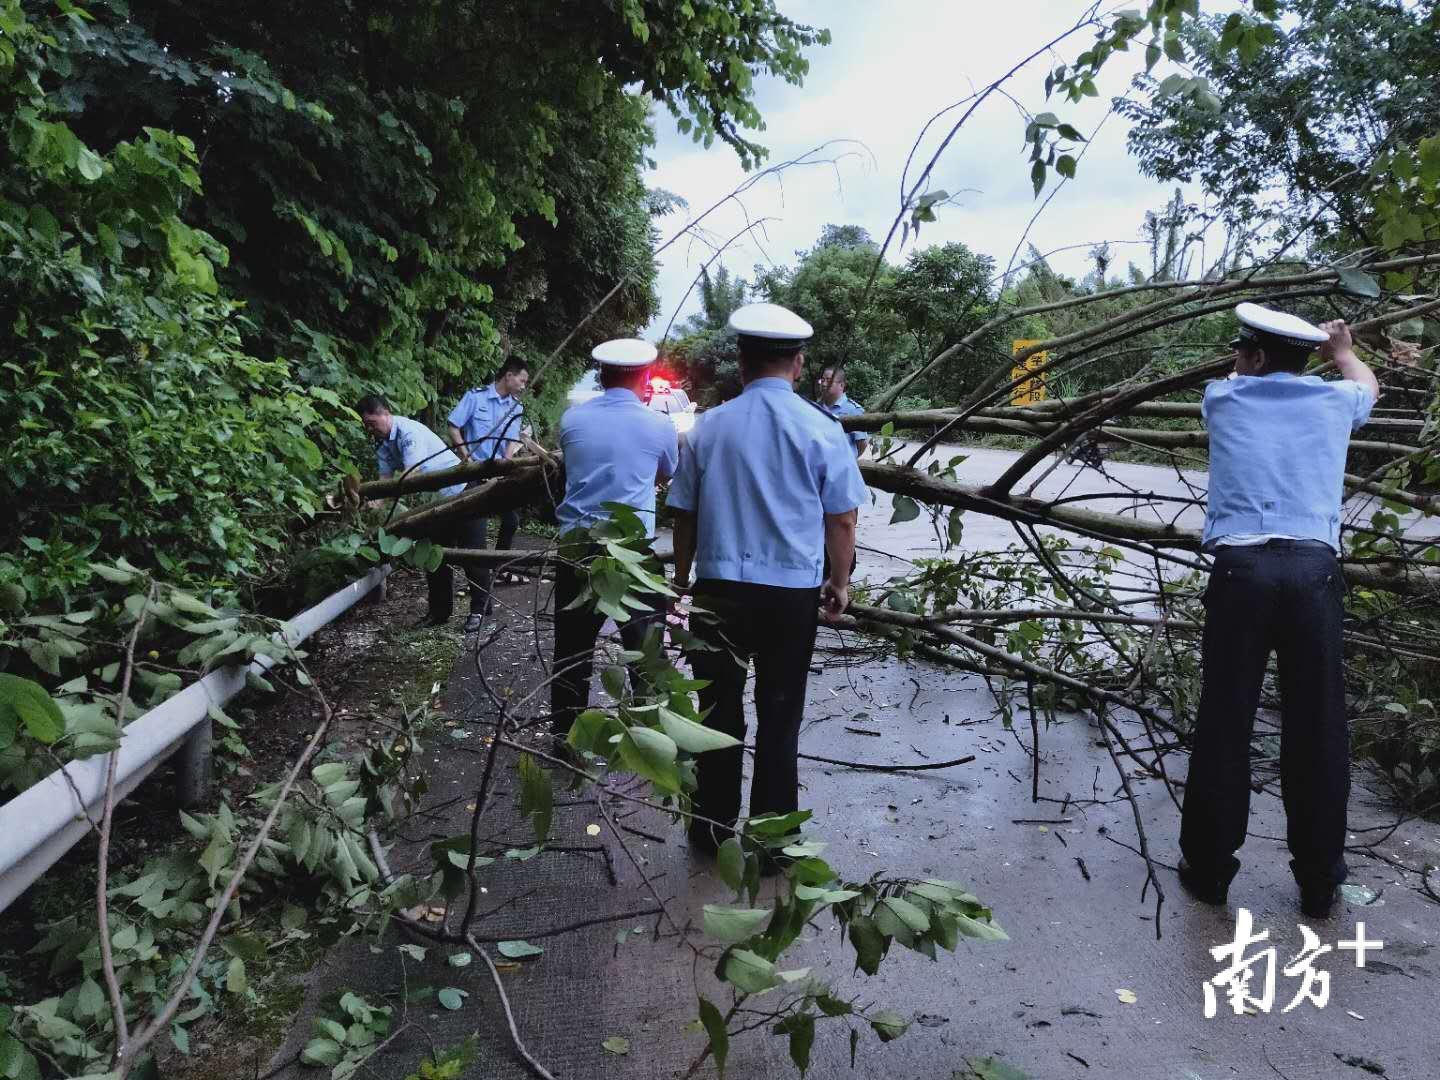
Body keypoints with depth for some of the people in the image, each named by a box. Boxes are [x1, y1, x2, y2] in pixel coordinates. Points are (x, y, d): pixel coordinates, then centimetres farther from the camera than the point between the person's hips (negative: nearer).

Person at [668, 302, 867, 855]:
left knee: (720, 709, 13)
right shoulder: (822, 430, -6)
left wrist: (681, 580, 16)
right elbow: (841, 520, -2)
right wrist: (839, 582, 13)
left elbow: (684, 516, 4)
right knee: (779, 716, 12)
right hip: (792, 594, -1)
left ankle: (712, 829, 25)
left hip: (718, 589, 1)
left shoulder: (709, 426, -2)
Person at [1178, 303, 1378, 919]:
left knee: (1223, 726, 4)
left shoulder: (1223, 399, 12)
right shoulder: (1333, 400, 15)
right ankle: (1318, 883, 19)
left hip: (1240, 570, -1)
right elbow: (1367, 384, 42)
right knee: (1316, 731, 8)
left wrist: (1268, 349, 57)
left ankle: (1209, 869, 15)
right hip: (1314, 572, 1)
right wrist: (1340, 351, 61)